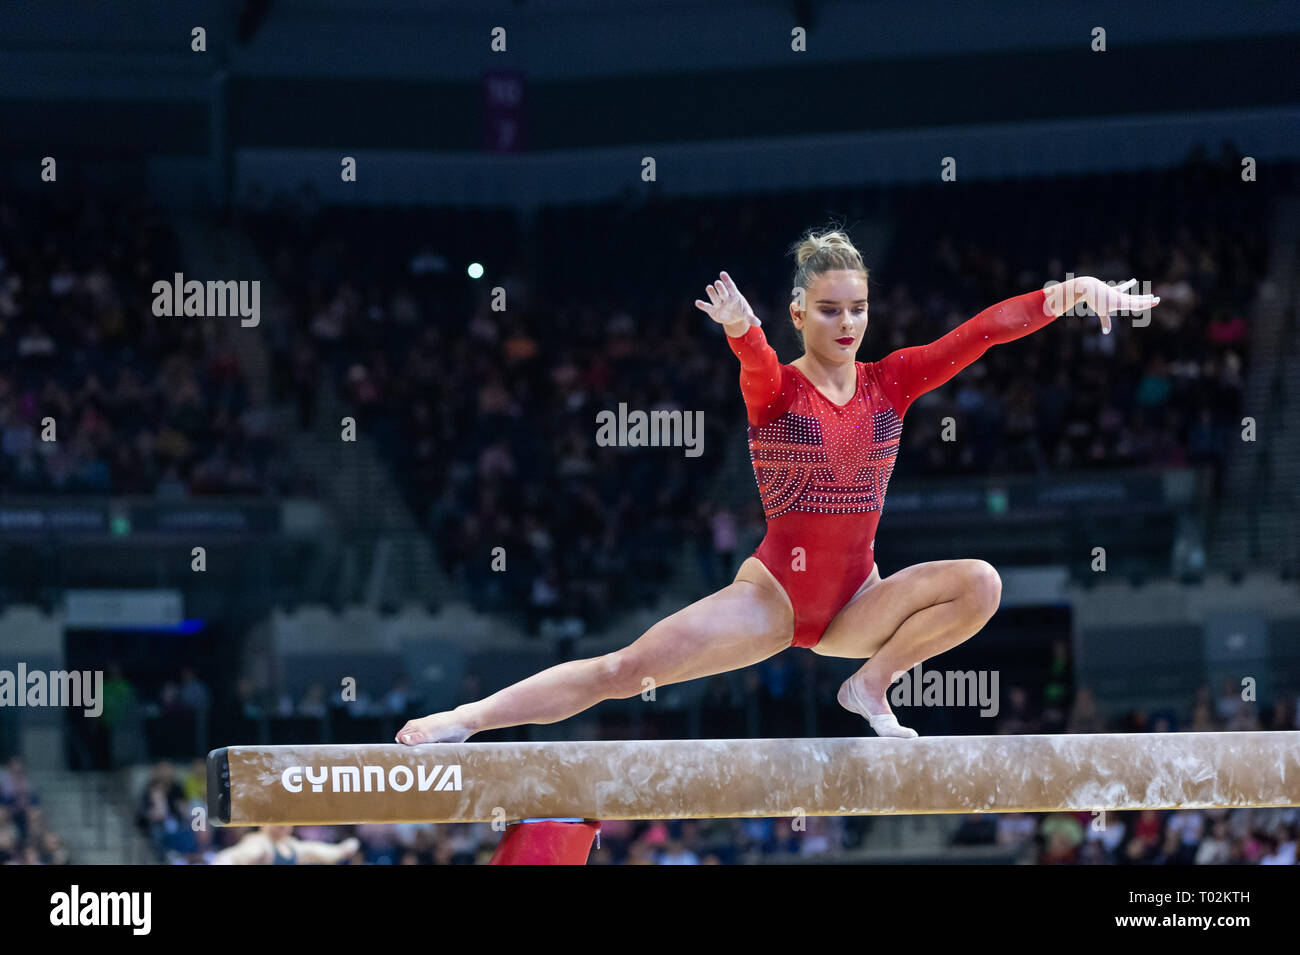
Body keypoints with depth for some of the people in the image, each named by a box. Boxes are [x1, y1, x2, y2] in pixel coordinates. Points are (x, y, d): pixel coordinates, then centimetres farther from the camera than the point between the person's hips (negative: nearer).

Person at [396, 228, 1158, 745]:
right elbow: (759, 363, -32)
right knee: (626, 670, -15)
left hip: (857, 602, 3)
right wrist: (742, 332, -57)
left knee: (980, 584, -21)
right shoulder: (774, 389, -7)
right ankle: (466, 720, -11)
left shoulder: (890, 383, 2)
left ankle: (873, 683, -7)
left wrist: (1069, 294, -21)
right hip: (775, 593, -3)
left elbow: (981, 332, -8)